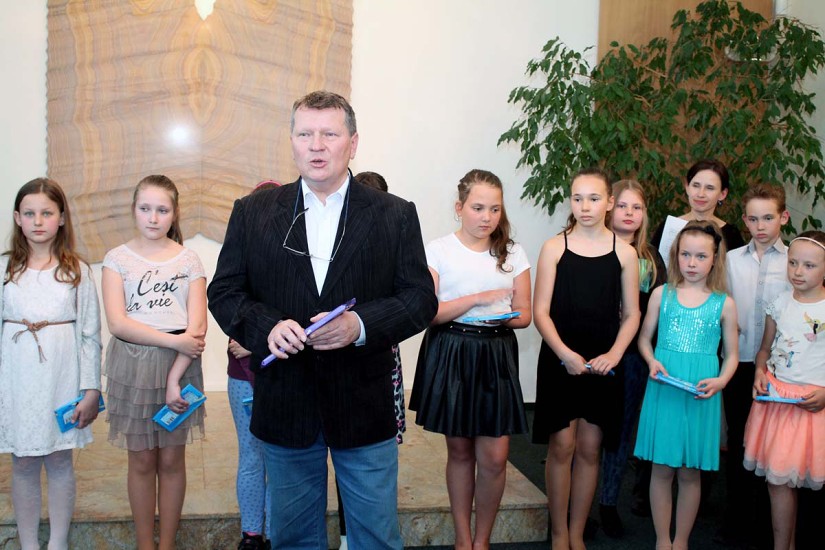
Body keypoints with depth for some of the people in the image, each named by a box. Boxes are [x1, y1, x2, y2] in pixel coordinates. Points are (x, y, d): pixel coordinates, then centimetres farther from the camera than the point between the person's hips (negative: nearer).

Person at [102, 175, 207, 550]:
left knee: (171, 460, 9)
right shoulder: (117, 259, 1)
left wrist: (174, 378, -14)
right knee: (141, 461, 9)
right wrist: (175, 340, -16)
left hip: (179, 365, 0)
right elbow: (118, 323, -10)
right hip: (132, 367, 0)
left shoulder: (188, 260, 2)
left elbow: (197, 328, -6)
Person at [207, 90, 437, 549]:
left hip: (365, 407, -1)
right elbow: (224, 292, 4)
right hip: (285, 404, 2)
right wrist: (266, 326, -17)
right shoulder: (253, 212, 3)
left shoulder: (395, 215, 0)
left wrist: (360, 325, -21)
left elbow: (421, 299, -3)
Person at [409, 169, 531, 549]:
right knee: (459, 451, 10)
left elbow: (524, 314, 7)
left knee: (494, 458, -2)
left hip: (496, 357, 1)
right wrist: (478, 298, -17)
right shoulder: (439, 250, 0)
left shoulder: (513, 254, 7)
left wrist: (501, 318, -15)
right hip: (450, 353, -1)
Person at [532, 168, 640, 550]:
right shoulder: (554, 247, -2)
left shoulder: (624, 252, 2)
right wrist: (566, 354, -15)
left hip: (603, 363, 2)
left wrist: (614, 354, -9)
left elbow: (631, 314, 6)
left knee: (589, 448, 8)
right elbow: (540, 311, -4)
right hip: (560, 361, -1)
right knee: (562, 446, 1)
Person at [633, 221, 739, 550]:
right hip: (664, 390, 0)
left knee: (690, 471, 9)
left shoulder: (724, 304, 2)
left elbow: (731, 354, 8)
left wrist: (720, 381, -11)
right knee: (662, 468, 6)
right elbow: (644, 339, 10)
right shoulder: (662, 294, 3)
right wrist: (652, 362, -10)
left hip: (700, 395, 0)